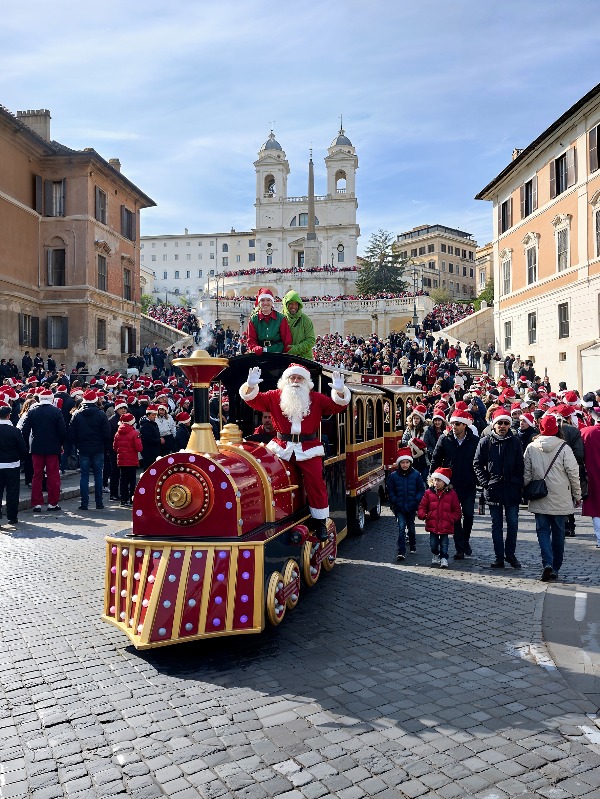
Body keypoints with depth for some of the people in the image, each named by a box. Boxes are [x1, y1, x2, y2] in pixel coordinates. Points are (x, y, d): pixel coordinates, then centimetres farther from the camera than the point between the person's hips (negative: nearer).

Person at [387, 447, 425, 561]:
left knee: (411, 527, 16)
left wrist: (416, 500, -8)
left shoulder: (416, 474, -3)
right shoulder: (393, 475, -3)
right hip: (399, 508, -1)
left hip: (412, 507, 1)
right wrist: (395, 501, -7)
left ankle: (413, 546, 38)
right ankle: (401, 552, -10)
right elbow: (390, 491, 3)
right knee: (401, 528, -9)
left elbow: (421, 489, 2)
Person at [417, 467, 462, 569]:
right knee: (433, 543, 8)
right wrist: (422, 514, -13)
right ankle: (435, 555, 34)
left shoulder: (451, 493, -1)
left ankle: (444, 558, 21)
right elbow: (422, 505, 5)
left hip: (445, 525, -1)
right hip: (432, 524, 2)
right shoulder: (429, 492, 2)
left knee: (444, 543, 5)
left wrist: (451, 519, -9)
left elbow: (457, 510, 3)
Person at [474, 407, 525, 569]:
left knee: (513, 524, 4)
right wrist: (485, 482, -5)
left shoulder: (515, 442, 3)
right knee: (496, 525, 7)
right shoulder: (485, 442, 1)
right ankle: (499, 557, 14)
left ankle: (510, 554, 20)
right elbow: (477, 464, 4)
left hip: (512, 490, 0)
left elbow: (520, 466, 5)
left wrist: (519, 485, -4)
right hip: (493, 489, 0)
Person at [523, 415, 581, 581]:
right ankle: (555, 569, 18)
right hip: (560, 499, 0)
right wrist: (577, 495, 7)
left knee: (543, 531, 7)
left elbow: (526, 474, 1)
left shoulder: (531, 448, -4)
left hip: (539, 499, 1)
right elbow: (573, 474, -5)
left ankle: (547, 563, -13)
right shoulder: (564, 448, -10)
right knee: (558, 532, 11)